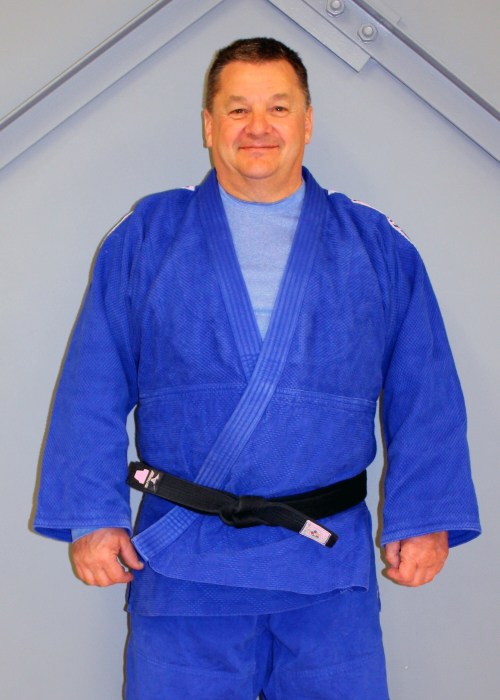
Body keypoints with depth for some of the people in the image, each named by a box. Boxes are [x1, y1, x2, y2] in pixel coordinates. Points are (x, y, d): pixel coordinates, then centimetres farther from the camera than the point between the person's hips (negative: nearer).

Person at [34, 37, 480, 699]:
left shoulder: (378, 247, 8)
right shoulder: (147, 237, 6)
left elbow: (425, 399, 6)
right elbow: (93, 393, 2)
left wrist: (424, 518, -2)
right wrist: (93, 516, -5)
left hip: (330, 569, 1)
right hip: (181, 563, 0)